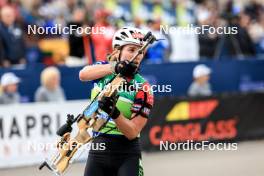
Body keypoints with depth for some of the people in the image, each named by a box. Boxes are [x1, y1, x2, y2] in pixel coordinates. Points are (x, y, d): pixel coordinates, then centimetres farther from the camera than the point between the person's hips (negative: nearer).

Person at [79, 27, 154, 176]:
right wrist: (115, 67, -41)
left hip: (127, 155, -3)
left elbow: (132, 132, -13)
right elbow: (83, 74, -24)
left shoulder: (143, 88, -8)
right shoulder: (104, 71, 1)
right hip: (98, 151, 3)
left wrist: (114, 113, -32)